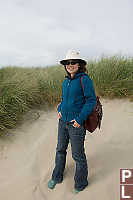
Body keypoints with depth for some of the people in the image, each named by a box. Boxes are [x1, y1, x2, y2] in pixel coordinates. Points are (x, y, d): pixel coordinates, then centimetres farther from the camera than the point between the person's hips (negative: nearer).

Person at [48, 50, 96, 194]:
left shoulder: (85, 79, -13)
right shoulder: (65, 81, 7)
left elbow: (91, 100, -15)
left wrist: (80, 119, -20)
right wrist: (59, 110, 3)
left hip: (76, 123, -7)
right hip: (63, 121, 7)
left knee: (78, 155, 9)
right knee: (60, 149, 21)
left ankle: (81, 183, 35)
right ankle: (57, 177, 44)